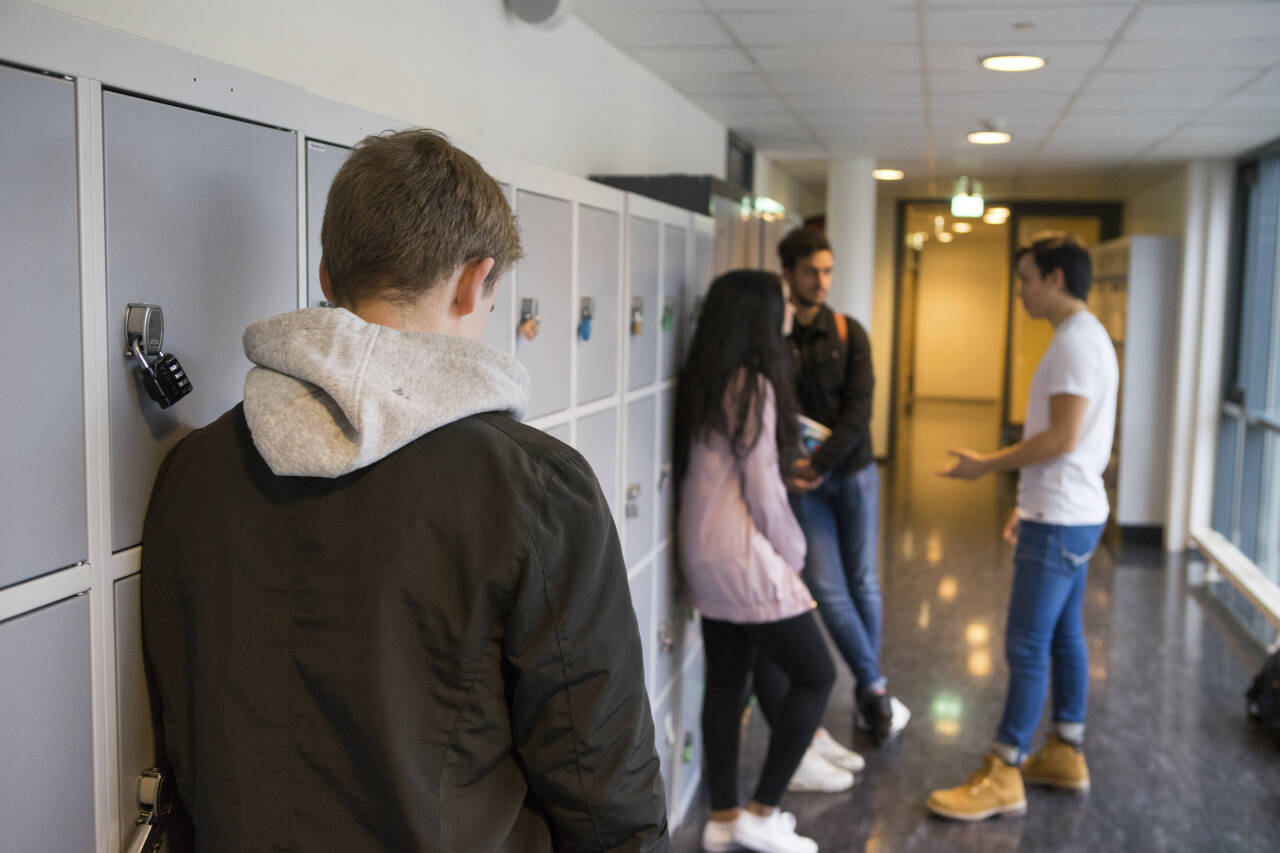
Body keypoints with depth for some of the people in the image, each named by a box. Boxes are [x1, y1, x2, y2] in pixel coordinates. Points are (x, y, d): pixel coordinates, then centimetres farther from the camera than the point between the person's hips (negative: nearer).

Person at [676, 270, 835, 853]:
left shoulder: (704, 379, 9)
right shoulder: (752, 385, -17)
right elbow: (762, 489, -16)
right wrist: (793, 554, -4)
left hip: (705, 554, 9)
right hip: (744, 558, -9)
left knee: (726, 681, 14)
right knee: (815, 675, 3)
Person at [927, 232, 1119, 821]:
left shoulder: (1076, 340, -17)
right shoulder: (1086, 336, 15)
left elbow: (1063, 437, -24)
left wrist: (988, 465, -15)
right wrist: (1029, 503, 20)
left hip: (1060, 522, -11)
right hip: (1069, 513, 11)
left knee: (1027, 647, -5)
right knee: (1063, 638, 17)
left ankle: (1001, 778, 2)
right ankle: (1065, 756, 28)